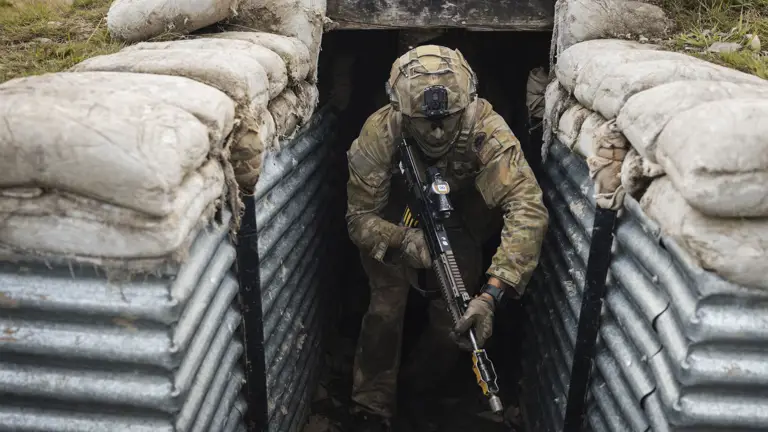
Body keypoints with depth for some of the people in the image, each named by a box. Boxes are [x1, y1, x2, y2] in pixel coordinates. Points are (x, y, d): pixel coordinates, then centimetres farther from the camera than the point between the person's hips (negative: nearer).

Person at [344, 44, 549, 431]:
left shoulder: (486, 128, -38)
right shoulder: (379, 134, -35)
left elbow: (528, 208, -46)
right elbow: (360, 218, -27)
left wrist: (491, 293, -56)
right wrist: (405, 242, -49)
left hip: (459, 222, 1)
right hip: (396, 223, -1)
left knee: (456, 316, -1)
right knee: (386, 308, -12)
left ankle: (421, 386, 32)